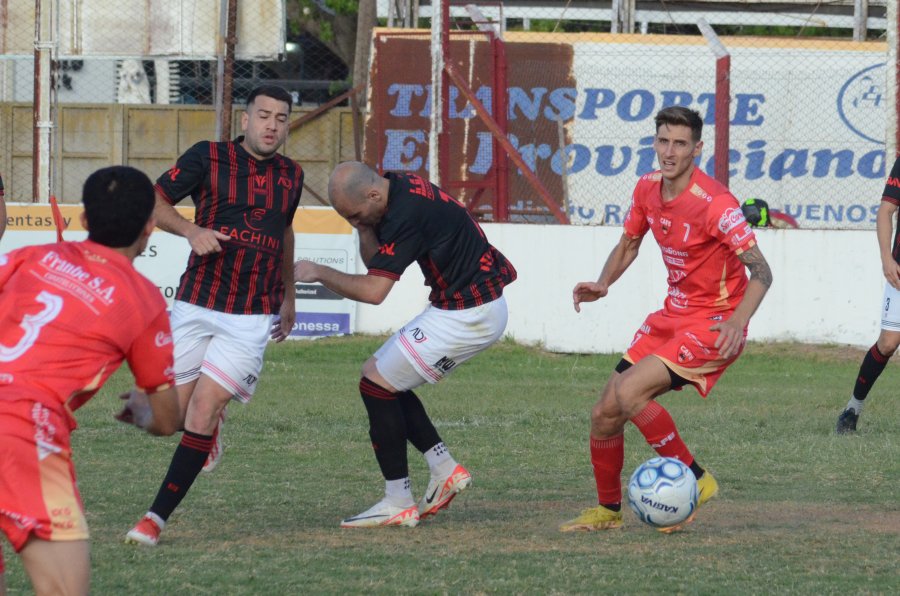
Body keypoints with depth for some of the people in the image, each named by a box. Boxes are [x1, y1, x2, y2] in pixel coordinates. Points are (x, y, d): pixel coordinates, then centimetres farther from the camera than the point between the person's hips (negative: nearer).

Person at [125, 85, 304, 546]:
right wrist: (190, 230, -19)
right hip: (197, 305, -1)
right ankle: (213, 424, 39)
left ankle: (157, 517, -8)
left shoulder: (291, 176, 10)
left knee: (202, 411, -12)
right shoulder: (208, 158, -2)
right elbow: (153, 202, -1)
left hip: (253, 318, 1)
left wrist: (288, 295, 35)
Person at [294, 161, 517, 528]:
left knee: (376, 383, -7)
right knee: (386, 380, 15)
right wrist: (365, 227, -5)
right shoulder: (400, 188, 6)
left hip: (467, 315, -10)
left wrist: (319, 273, -15)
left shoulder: (407, 214, -25)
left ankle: (398, 504, -4)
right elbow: (374, 260, 12)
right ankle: (445, 470, 14)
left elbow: (374, 290, -27)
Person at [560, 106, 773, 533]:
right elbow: (628, 244, 19)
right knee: (604, 414, 4)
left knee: (630, 393, -25)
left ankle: (695, 479, -9)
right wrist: (603, 283, -1)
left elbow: (760, 271, -22)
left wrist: (737, 321, -38)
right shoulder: (648, 189, 1)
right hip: (672, 316, 8)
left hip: (714, 324, -8)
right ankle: (608, 510, 24)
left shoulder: (714, 202, -21)